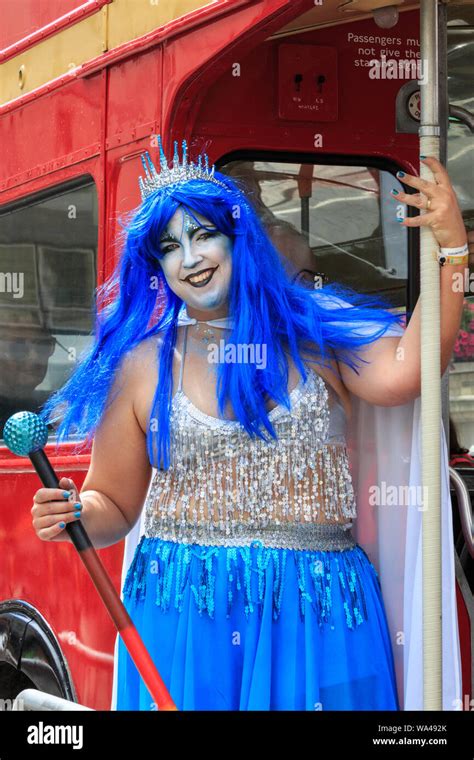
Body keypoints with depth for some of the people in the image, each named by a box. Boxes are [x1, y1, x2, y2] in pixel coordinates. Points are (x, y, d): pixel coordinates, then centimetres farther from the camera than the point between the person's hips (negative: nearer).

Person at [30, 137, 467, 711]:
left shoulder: (315, 331, 4)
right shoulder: (143, 364, 5)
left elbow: (399, 375, -17)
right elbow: (114, 505, 10)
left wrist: (451, 249, -19)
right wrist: (73, 515, -12)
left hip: (314, 614, 0)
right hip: (183, 613, 0)